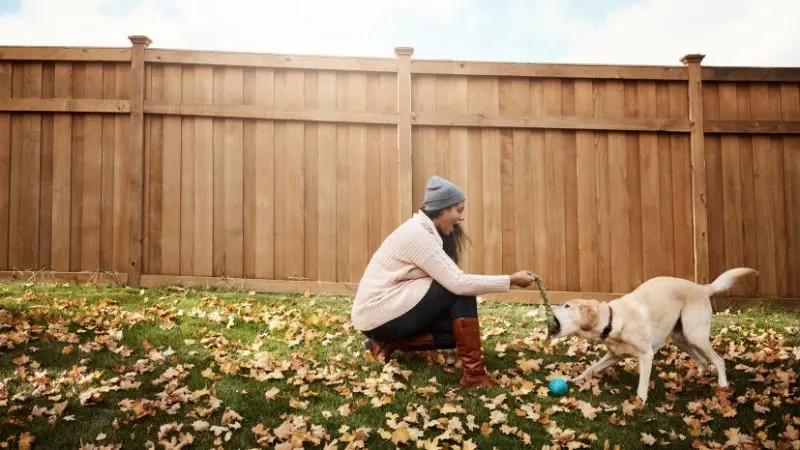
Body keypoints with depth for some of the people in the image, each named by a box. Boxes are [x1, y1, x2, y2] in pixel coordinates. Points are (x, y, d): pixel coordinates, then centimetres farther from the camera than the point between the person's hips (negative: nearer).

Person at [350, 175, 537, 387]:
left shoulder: (425, 231, 9)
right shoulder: (417, 234, -21)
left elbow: (449, 280, 5)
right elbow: (458, 283, -26)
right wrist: (511, 280, -21)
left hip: (390, 308, 10)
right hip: (377, 314, -10)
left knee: (459, 327, 5)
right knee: (460, 290, -18)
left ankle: (389, 342, 8)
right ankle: (473, 373, -16)